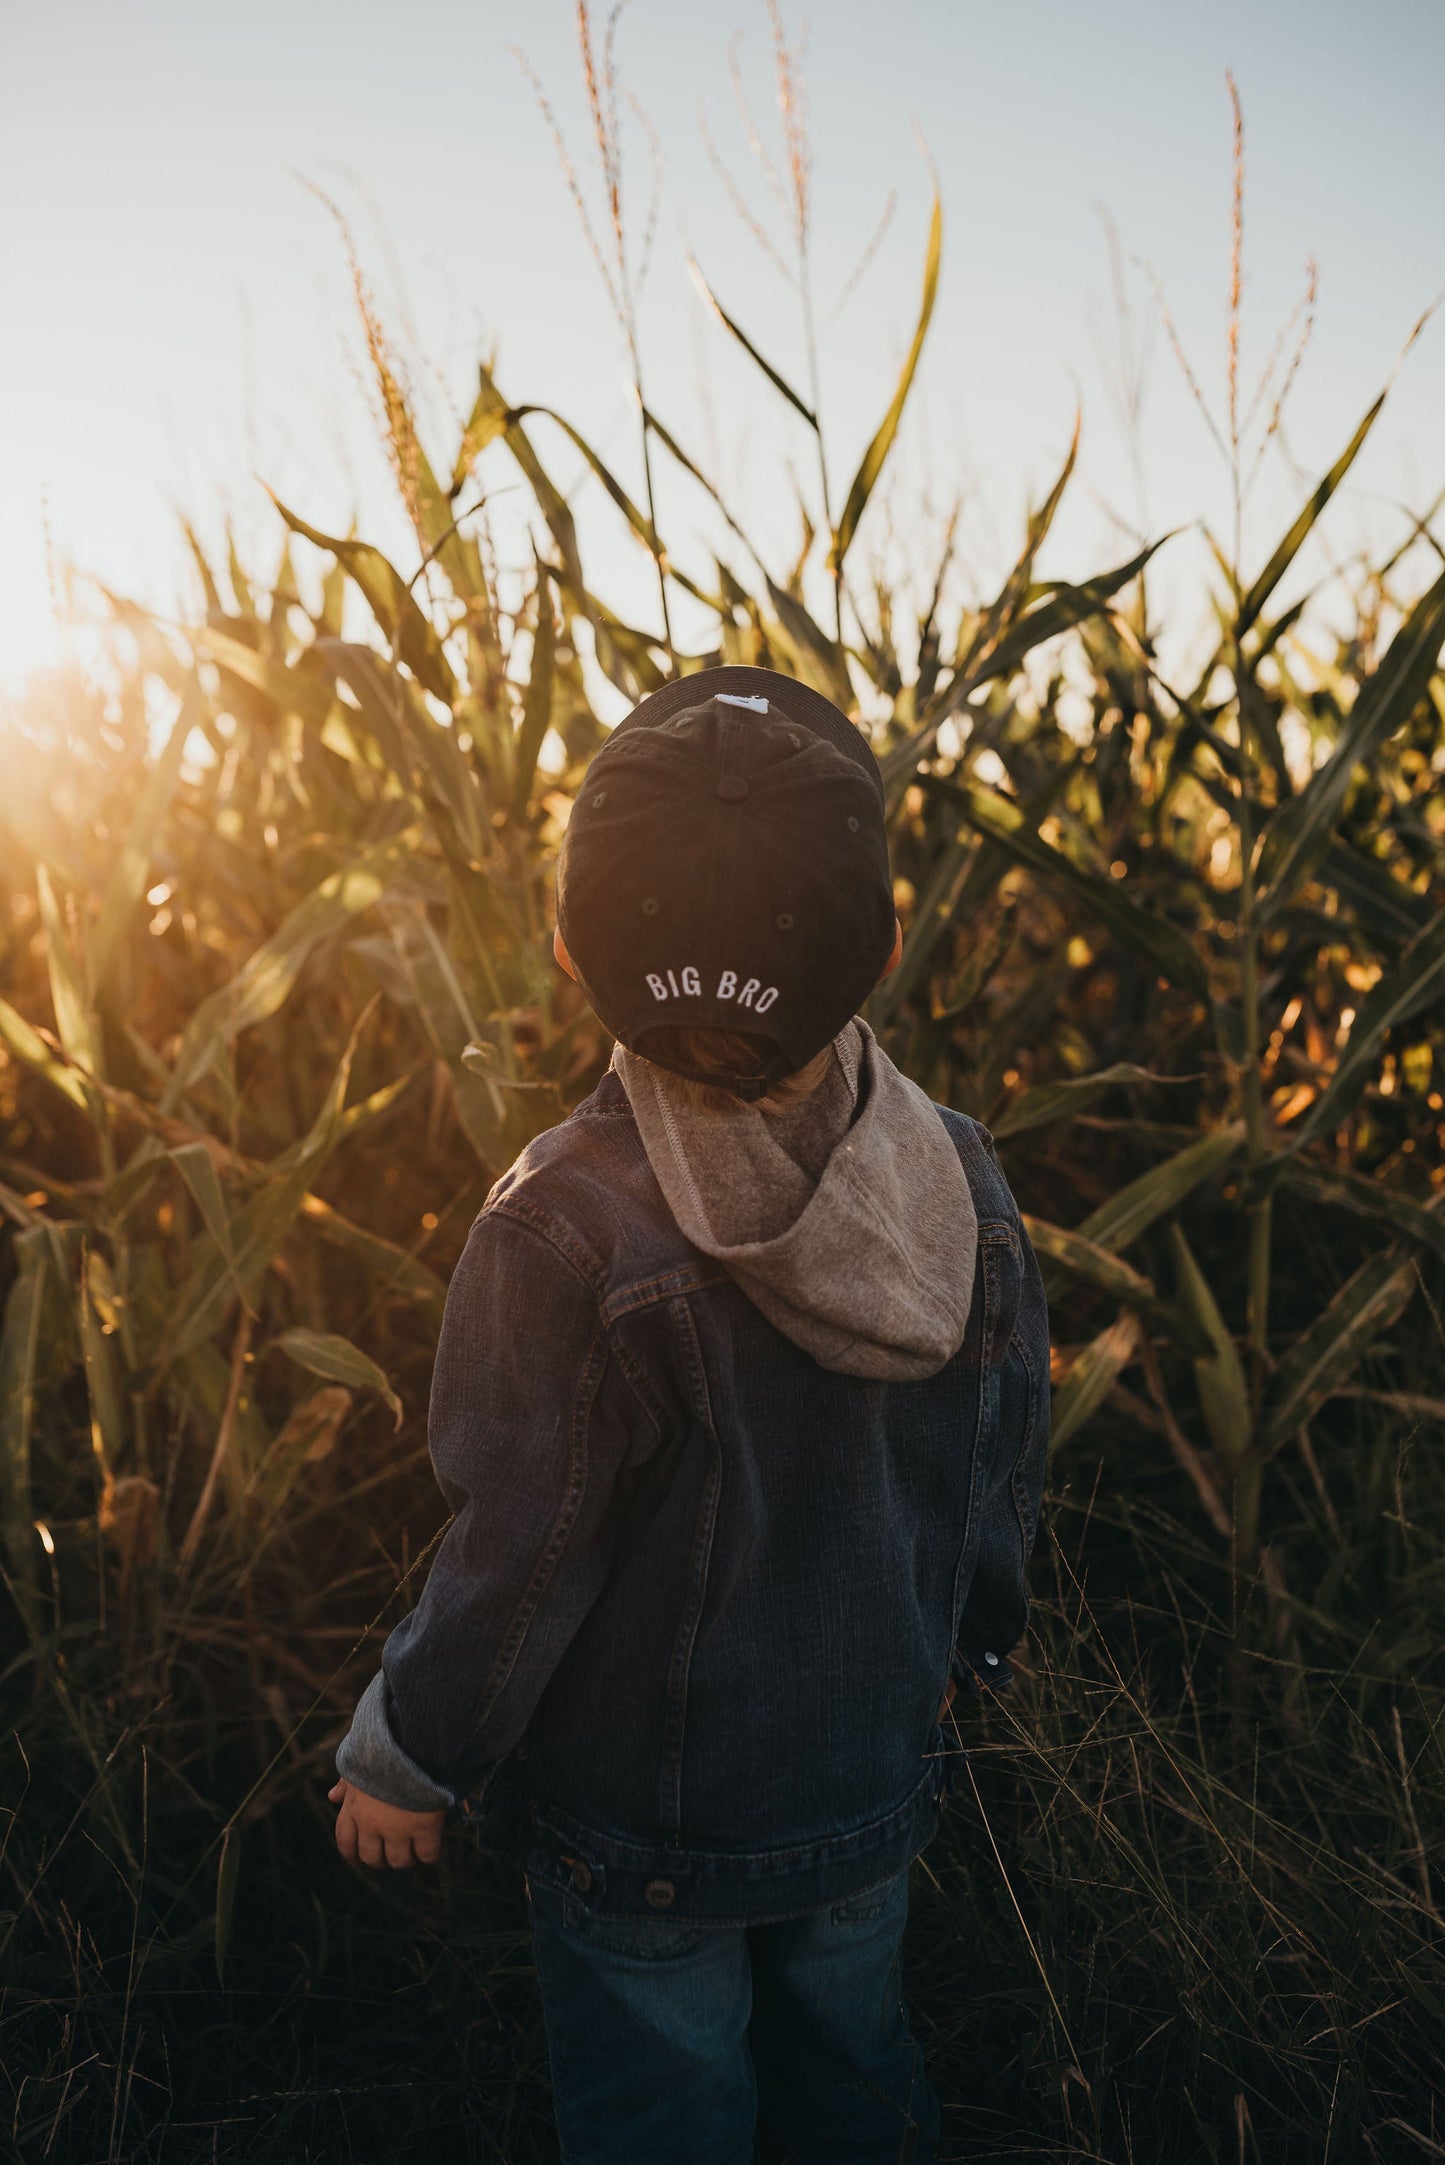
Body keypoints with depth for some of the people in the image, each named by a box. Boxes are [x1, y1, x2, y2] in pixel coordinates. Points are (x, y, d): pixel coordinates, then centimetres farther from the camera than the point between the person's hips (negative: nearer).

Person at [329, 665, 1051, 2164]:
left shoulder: (564, 1234, -33)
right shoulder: (964, 1178, -16)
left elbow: (520, 1563, -22)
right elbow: (1007, 1464, -1)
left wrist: (403, 1762, -2)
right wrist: (965, 1646, 19)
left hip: (641, 1825, -4)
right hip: (875, 1781, 4)